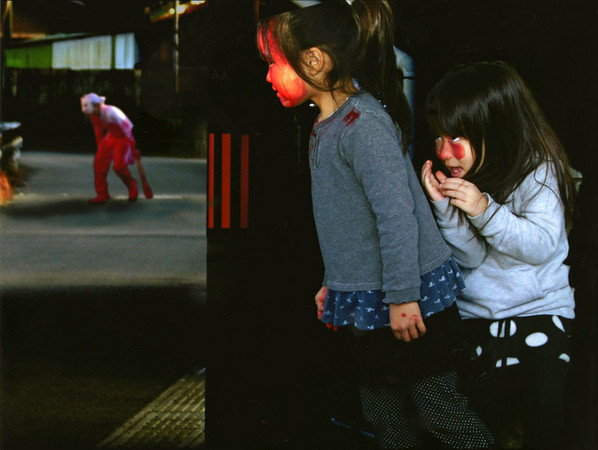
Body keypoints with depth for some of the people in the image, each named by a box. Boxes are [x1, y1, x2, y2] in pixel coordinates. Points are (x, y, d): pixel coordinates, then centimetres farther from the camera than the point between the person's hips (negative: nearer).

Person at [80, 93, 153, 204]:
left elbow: (127, 129, -27)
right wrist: (100, 148, 16)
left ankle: (132, 186, 11)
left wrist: (134, 150, -22)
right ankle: (102, 195, 0)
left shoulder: (110, 113, -33)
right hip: (112, 136, 7)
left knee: (119, 166, -19)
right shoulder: (93, 115, -10)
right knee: (99, 162, -7)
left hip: (124, 137, -7)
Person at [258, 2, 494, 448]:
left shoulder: (363, 123, -22)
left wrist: (402, 296, -25)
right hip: (365, 303, 9)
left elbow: (396, 213, -27)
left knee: (438, 409, 2)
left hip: (409, 299, -9)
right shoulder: (327, 125, 8)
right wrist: (334, 283, 22)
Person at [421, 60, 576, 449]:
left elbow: (543, 247, -20)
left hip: (539, 313, -3)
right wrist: (444, 208, -16)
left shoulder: (539, 172, -10)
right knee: (482, 419, -2)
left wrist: (486, 210, -29)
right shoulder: (460, 178, 1)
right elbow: (471, 258, -2)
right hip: (474, 315, 4)